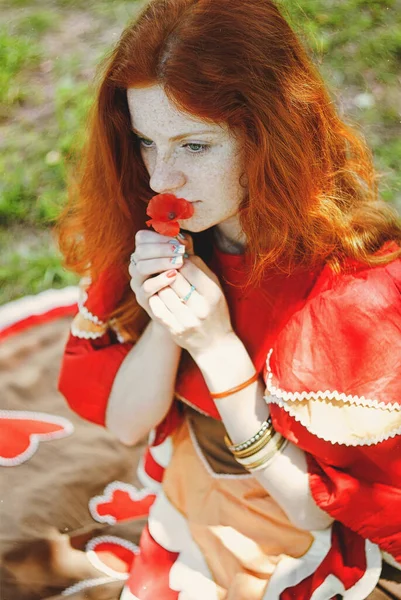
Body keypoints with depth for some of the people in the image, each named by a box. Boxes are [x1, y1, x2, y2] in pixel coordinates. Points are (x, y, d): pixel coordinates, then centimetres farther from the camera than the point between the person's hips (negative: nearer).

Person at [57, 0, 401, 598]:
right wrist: (165, 324, -29)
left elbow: (316, 509, -23)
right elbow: (124, 423, -10)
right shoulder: (159, 242, -15)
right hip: (182, 528, 4)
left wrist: (218, 347, -33)